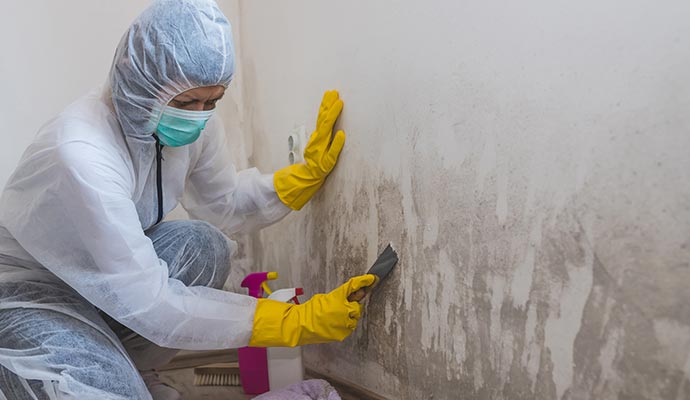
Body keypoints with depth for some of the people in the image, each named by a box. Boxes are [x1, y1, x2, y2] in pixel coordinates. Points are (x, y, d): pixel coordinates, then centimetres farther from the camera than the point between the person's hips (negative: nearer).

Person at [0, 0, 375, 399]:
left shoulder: (195, 122, -13)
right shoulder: (81, 155, -35)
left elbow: (225, 203, 5)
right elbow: (149, 303, -33)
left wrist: (309, 173, -10)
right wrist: (295, 321, -34)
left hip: (111, 269, 8)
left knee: (205, 246, -17)